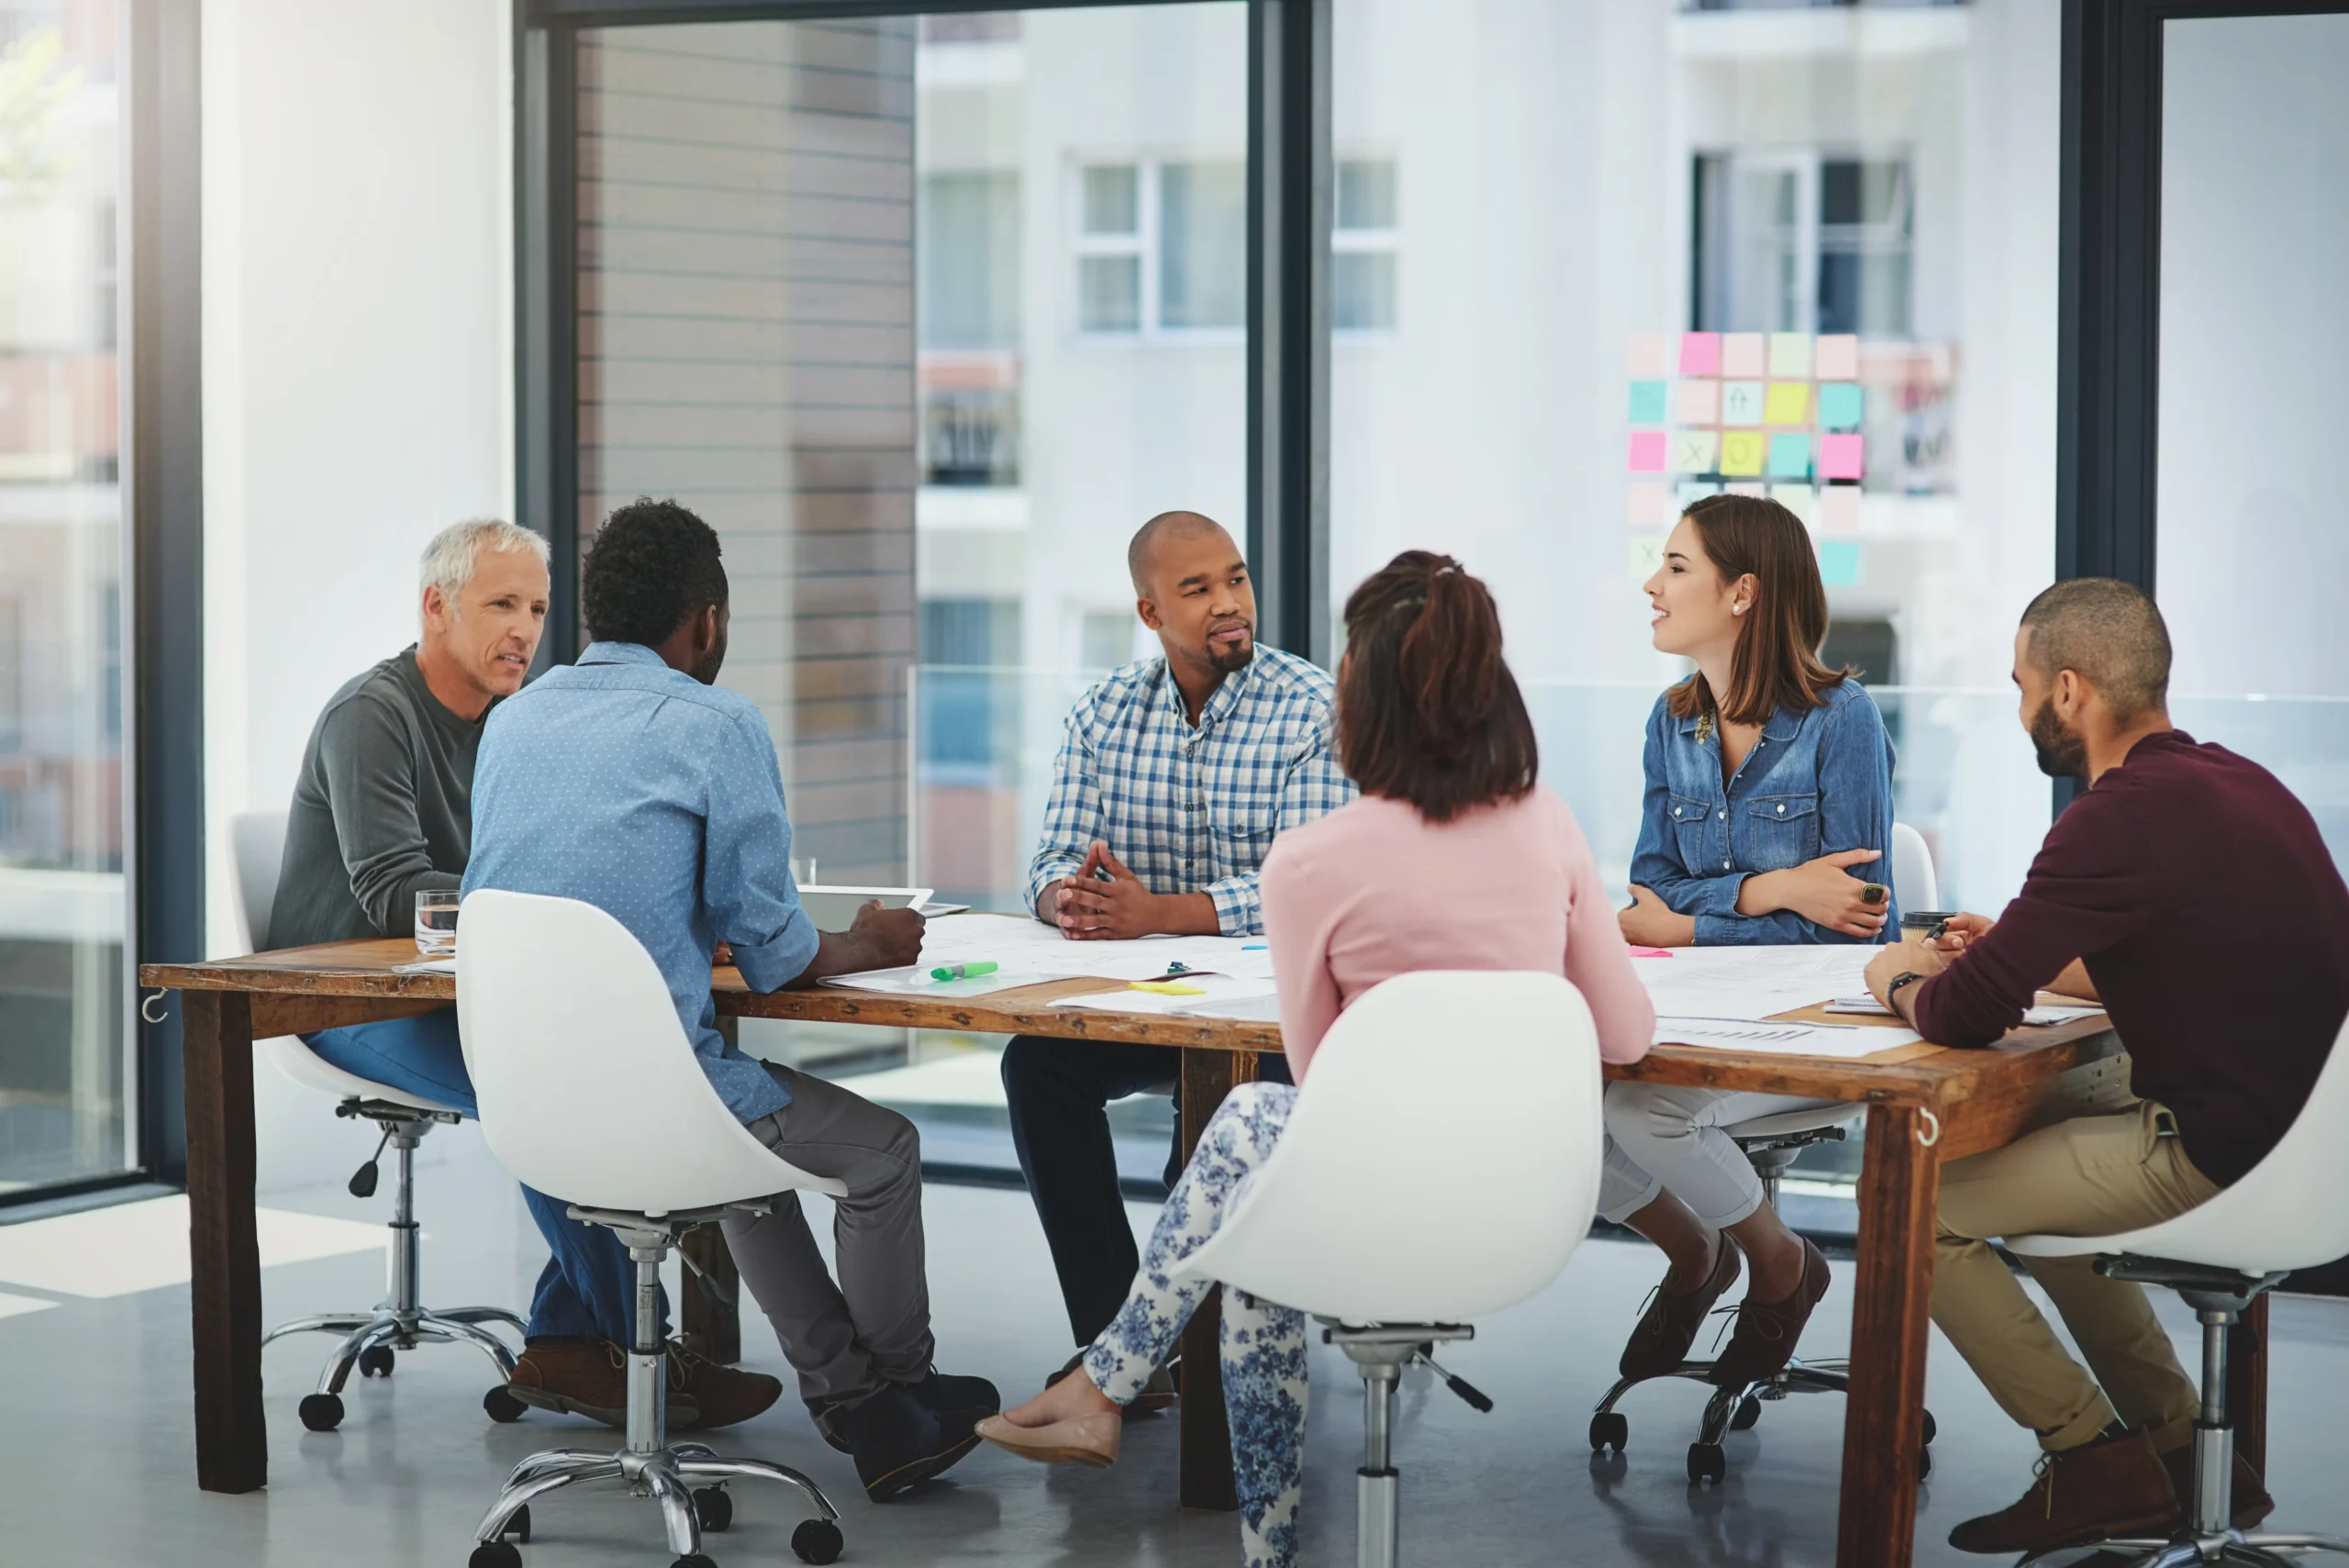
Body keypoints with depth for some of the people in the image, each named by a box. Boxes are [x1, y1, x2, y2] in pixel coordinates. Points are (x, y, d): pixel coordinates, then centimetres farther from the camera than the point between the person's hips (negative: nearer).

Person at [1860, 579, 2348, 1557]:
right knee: (2025, 1165, 29)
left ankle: (2096, 1459, 8)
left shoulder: (2125, 815, -19)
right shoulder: (2236, 782, 10)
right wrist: (2015, 955, 20)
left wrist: (1900, 980, 5)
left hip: (2216, 1162, -10)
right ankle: (2179, 1450, 28)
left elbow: (1961, 1018, -18)